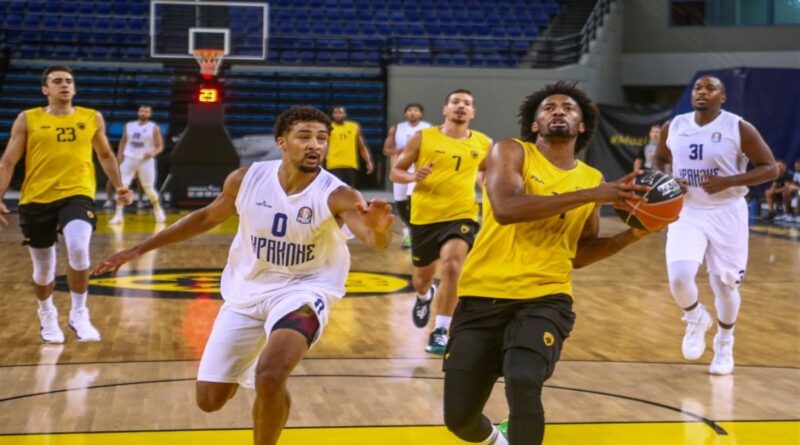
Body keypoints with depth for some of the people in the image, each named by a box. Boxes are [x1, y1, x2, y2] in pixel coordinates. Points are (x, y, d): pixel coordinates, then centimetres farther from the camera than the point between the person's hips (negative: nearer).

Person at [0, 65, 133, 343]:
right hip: (36, 200, 1)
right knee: (43, 268, 12)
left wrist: (118, 186, 12)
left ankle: (79, 314, -10)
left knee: (78, 250, -28)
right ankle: (47, 315, 41)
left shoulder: (92, 118, 8)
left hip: (77, 195, 0)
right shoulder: (28, 119, 3)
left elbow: (105, 155, 23)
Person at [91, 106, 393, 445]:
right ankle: (246, 371, 43)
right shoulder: (247, 179, -11)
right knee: (209, 400, 6)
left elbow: (375, 239, -37)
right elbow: (208, 217, 6)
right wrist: (137, 250, 9)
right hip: (246, 292, 4)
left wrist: (380, 230, -63)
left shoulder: (336, 195, -21)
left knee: (270, 378, -31)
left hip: (302, 290, -4)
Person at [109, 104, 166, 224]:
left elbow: (160, 146, -4)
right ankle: (118, 215, -6)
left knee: (148, 188, 4)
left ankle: (158, 211, 27)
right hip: (129, 159, 3)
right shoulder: (129, 126, 8)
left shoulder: (154, 128, -3)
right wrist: (120, 154, 5)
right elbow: (123, 141, 19)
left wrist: (153, 153, -24)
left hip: (146, 160, -3)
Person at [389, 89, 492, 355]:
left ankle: (440, 331, -14)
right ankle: (424, 297, 56)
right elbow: (395, 172, 1)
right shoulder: (423, 137, -2)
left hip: (461, 216, -1)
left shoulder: (484, 144, 3)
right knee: (422, 276, 16)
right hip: (424, 217, 1)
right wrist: (412, 177, -20)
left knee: (452, 266, -26)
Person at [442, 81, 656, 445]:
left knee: (523, 382, -30)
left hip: (545, 298, 1)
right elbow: (506, 208, -21)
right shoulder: (510, 152, -1)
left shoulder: (592, 179, 12)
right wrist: (590, 196, -20)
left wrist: (632, 234, 6)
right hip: (483, 295, -1)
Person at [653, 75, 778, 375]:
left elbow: (770, 168, -8)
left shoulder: (739, 128, -10)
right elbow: (658, 160, 18)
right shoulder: (674, 127, 1)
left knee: (725, 284, 7)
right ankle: (697, 320, 16)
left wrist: (728, 182, -21)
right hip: (686, 213, 2)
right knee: (679, 277, -18)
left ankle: (724, 344, 33)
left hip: (725, 214, -2)